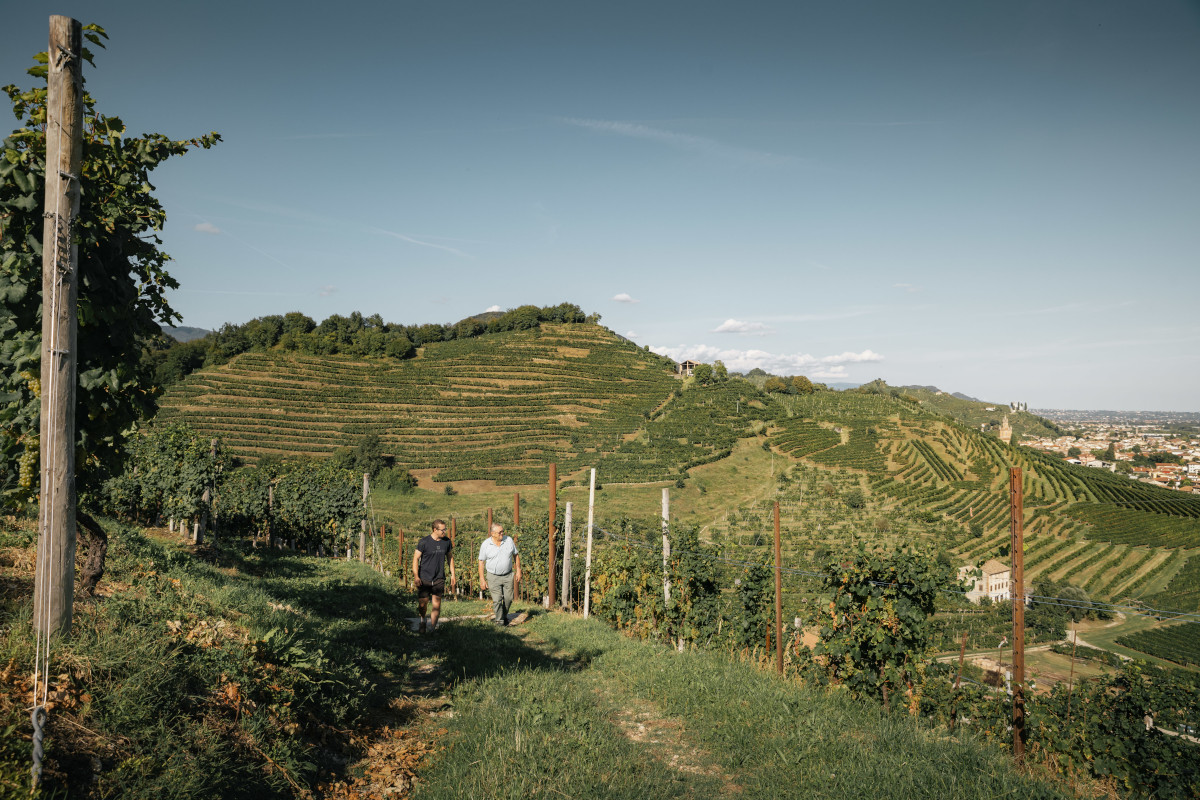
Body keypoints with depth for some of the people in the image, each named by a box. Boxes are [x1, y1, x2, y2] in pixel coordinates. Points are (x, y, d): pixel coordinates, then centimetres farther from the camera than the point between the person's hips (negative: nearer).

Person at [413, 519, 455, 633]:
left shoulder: (447, 541, 2)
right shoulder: (424, 542, -10)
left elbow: (450, 558, 15)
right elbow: (415, 559, -6)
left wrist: (452, 575, 13)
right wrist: (416, 577, -14)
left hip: (439, 579, 2)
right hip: (424, 579, -2)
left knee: (437, 605, -2)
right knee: (422, 604, 2)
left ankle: (432, 628, 10)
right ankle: (422, 620, 34)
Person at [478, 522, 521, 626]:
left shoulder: (509, 540, -1)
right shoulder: (485, 545, -7)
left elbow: (516, 555, 9)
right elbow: (481, 562, -2)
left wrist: (518, 571, 6)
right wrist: (482, 580, -5)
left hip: (508, 575, 2)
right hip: (493, 576, -2)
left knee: (508, 598, 3)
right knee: (497, 600, -7)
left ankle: (505, 615, 27)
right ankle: (499, 620, 8)